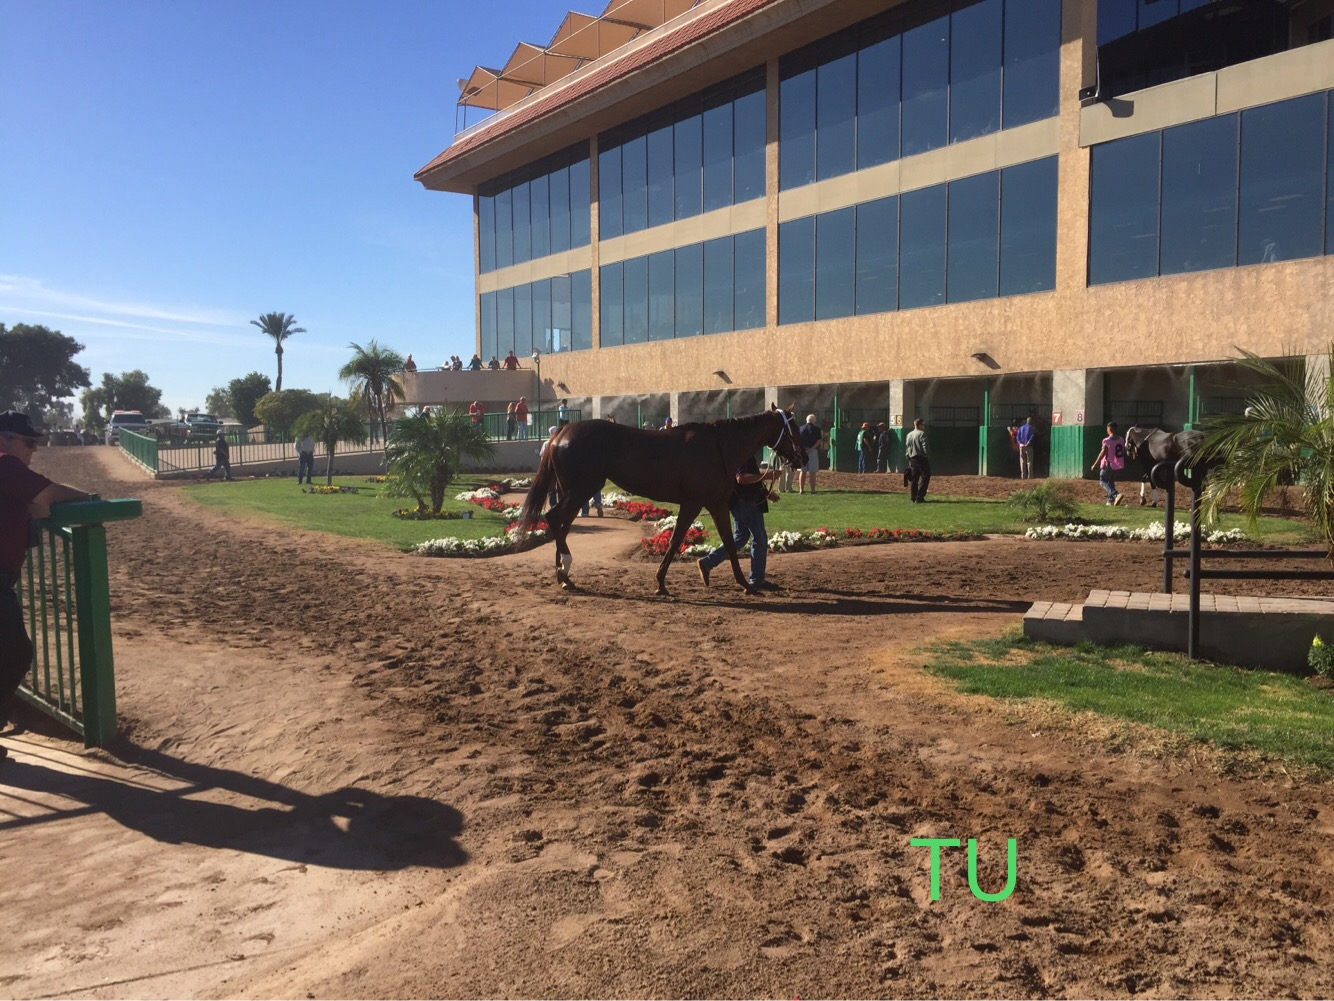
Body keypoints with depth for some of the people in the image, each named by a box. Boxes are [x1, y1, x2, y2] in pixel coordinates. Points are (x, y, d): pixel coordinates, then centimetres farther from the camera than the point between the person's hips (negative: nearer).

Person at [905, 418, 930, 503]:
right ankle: (919, 498, -10)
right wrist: (928, 457, -8)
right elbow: (925, 447, -15)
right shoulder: (921, 434, -10)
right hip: (921, 458, -7)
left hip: (912, 460, 8)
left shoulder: (909, 435, 12)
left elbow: (906, 448, 14)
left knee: (913, 479, 11)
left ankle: (914, 498, 13)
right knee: (924, 477, -3)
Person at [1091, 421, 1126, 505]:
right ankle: (1110, 500, 18)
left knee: (1103, 481, 4)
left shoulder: (1107, 441, -17)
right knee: (1111, 482, 20)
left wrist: (1095, 464, -13)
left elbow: (1103, 453, -19)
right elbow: (1124, 452, 7)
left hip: (1108, 465, -7)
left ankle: (1116, 494, -17)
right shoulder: (1121, 440, 3)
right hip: (1118, 465, 7)